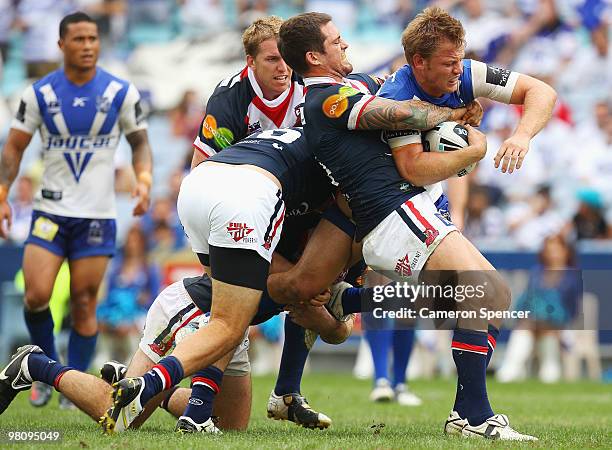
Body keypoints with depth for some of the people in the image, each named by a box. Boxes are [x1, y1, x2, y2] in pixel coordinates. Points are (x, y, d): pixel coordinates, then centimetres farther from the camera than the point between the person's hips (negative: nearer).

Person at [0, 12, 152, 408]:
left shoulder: (121, 92, -2)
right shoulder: (39, 93, -1)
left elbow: (139, 140, 9)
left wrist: (144, 179, -9)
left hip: (97, 214, 0)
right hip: (51, 211, 0)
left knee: (84, 305, 0)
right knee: (37, 296, -13)